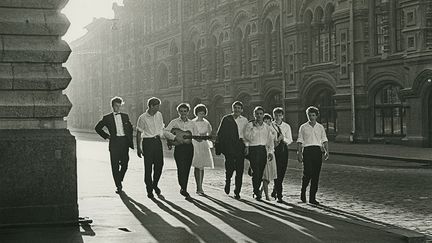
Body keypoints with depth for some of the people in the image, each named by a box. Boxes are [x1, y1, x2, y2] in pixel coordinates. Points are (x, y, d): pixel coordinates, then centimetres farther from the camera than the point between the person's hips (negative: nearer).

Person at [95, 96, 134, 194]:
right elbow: (97, 128, 11)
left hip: (125, 142, 2)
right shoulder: (107, 118, 5)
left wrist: (130, 140, 13)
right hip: (114, 142, -2)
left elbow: (130, 128, 23)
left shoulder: (125, 116, 13)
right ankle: (118, 186, 4)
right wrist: (106, 136, 3)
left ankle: (119, 180, 25)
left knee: (125, 163, 0)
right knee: (115, 165, -3)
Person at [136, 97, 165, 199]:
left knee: (159, 164, 1)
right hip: (147, 142, -4)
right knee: (148, 166, -1)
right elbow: (139, 133, -3)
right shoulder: (142, 118, -8)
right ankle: (149, 189, 7)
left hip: (157, 141, 4)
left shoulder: (159, 115, 7)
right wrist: (138, 148, -5)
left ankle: (155, 184, 24)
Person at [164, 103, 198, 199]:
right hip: (179, 148, -3)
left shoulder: (191, 123, 12)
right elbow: (165, 131, -8)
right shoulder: (175, 122, 3)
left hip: (189, 148, 3)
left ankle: (183, 189, 19)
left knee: (187, 169, 6)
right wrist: (174, 137, -19)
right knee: (181, 169, -13)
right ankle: (183, 189, -6)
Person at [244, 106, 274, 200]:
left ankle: (256, 190, 17)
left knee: (261, 172, 4)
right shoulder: (249, 125, 1)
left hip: (263, 150, 4)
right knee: (256, 171, -12)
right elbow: (249, 138, -10)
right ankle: (257, 193, -9)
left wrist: (270, 151, 1)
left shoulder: (267, 127, 13)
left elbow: (270, 140, 11)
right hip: (253, 149, -4)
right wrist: (254, 127, -14)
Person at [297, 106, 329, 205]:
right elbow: (300, 141, 3)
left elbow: (324, 140, 11)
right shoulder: (303, 127, 7)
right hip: (307, 150, -3)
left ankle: (312, 198, 6)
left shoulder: (320, 127, 13)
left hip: (318, 151, 3)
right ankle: (303, 192, 11)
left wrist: (326, 151, -3)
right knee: (307, 173, -14)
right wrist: (299, 153, -7)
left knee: (316, 175, 1)